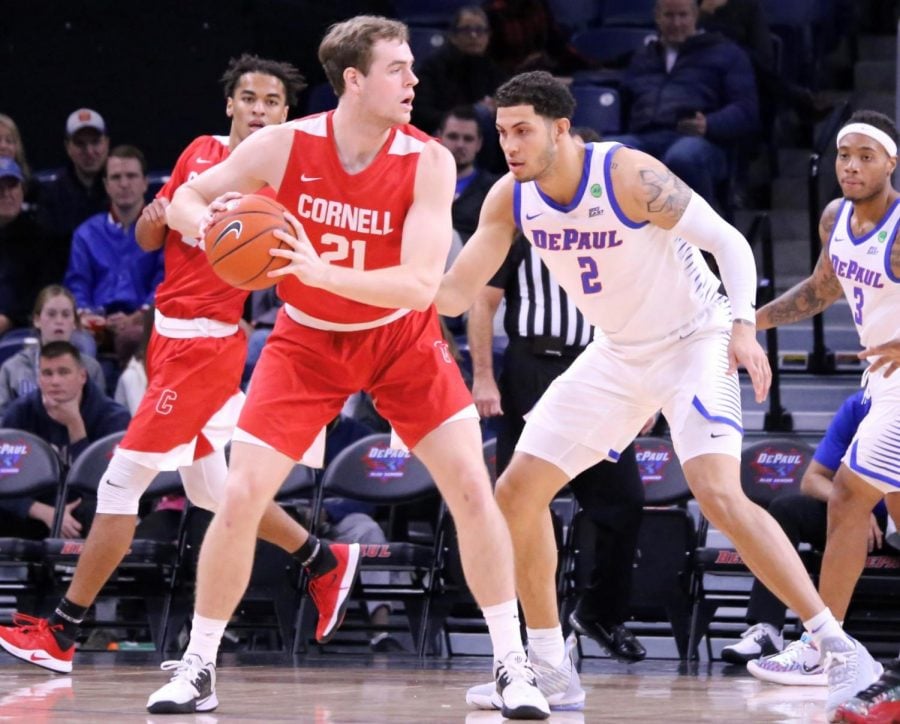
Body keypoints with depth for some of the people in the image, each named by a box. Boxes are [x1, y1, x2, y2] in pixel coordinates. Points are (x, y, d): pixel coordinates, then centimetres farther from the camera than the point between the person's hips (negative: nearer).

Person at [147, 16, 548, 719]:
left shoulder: (428, 161, -21)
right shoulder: (284, 146, -19)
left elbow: (420, 286, -29)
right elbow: (184, 200, -6)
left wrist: (323, 272, -43)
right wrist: (206, 225, -31)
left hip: (401, 338, 0)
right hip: (307, 341, 0)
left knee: (472, 487, -12)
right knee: (240, 499, -9)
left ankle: (512, 664, 0)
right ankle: (198, 666, 7)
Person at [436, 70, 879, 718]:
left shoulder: (630, 176, -25)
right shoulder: (510, 197, -7)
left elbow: (728, 241, -22)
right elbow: (455, 294, -3)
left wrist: (743, 323, -37)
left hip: (695, 342, -7)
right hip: (618, 355, 7)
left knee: (719, 495, -27)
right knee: (516, 494, 2)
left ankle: (839, 648, -23)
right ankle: (551, 669, 15)